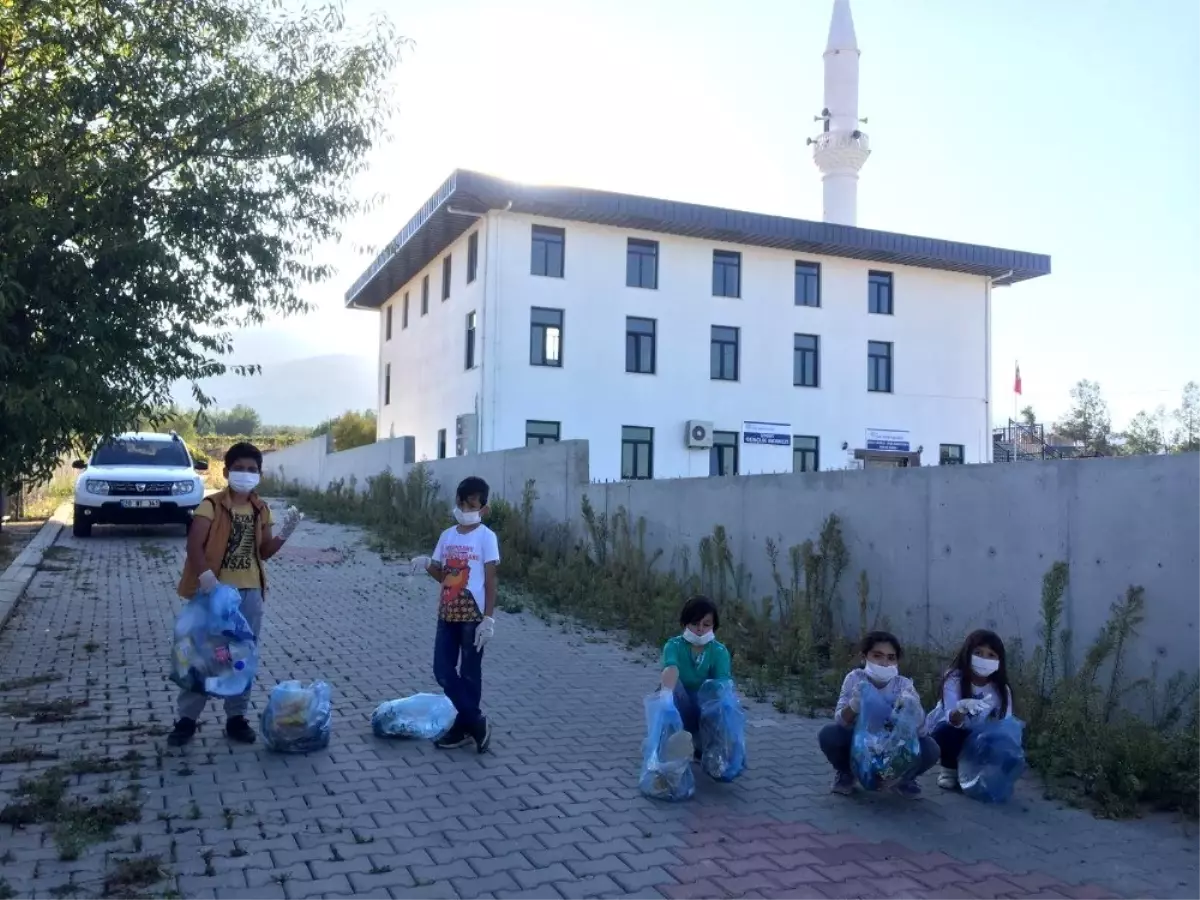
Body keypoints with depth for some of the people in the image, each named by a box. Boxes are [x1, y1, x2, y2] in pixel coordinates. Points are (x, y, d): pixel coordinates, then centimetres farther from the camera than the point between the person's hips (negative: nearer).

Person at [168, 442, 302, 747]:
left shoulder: (261, 510, 6)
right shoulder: (211, 505, -9)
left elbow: (264, 552, 10)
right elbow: (194, 546, -18)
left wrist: (284, 534, -8)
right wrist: (205, 577, -33)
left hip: (249, 592, 4)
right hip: (214, 591, -4)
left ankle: (236, 717, 21)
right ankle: (186, 719, 15)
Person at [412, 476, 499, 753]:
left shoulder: (486, 537, -9)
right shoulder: (447, 535, 8)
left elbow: (491, 581, -10)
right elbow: (442, 575, 14)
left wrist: (489, 619, -15)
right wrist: (427, 564, -8)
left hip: (473, 616, -6)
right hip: (447, 614, 6)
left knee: (469, 674, 4)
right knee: (443, 671, 5)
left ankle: (463, 728, 18)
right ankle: (477, 723, 17)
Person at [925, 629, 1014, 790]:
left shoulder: (1001, 689, -14)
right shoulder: (954, 678, -24)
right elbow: (952, 721, -35)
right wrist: (962, 709, -58)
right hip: (946, 731, -3)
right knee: (947, 730, -35)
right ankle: (949, 770, -6)